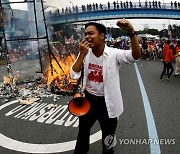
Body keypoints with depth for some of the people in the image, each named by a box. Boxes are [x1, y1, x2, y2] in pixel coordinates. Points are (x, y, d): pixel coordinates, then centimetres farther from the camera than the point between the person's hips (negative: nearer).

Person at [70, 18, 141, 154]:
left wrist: (131, 31, -49)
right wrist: (82, 54, -24)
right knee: (83, 131, 24)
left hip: (107, 102, -3)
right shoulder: (85, 54, -7)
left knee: (108, 136, 18)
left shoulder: (114, 54, -19)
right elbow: (74, 75, -13)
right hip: (88, 99, 4)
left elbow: (136, 56, -35)